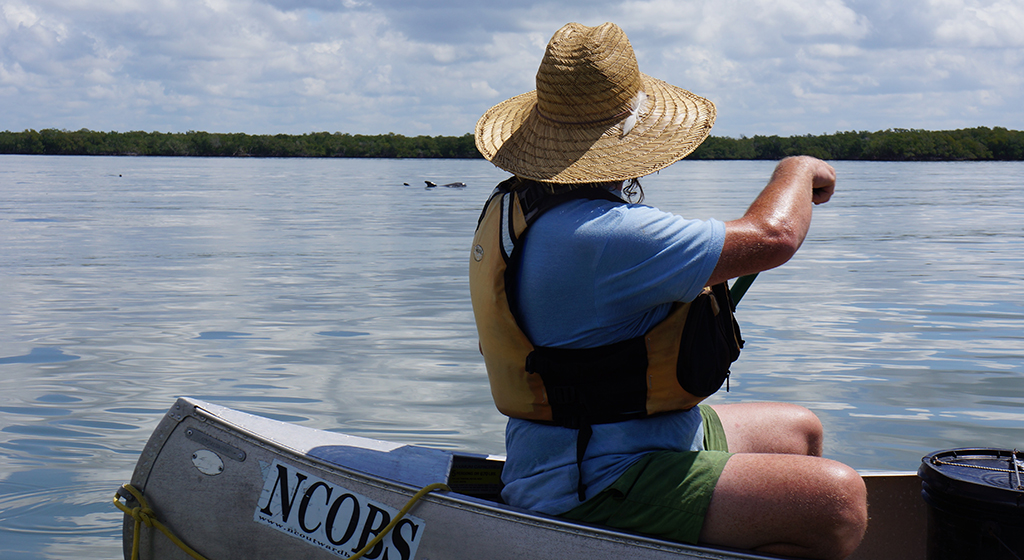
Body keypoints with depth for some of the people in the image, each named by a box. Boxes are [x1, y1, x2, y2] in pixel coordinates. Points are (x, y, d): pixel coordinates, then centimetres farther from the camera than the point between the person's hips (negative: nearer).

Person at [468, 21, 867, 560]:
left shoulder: (511, 204, 7)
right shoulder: (600, 233, -27)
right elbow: (771, 236, -24)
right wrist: (797, 171, -3)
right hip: (597, 491, -11)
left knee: (799, 431, 23)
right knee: (838, 501, -22)